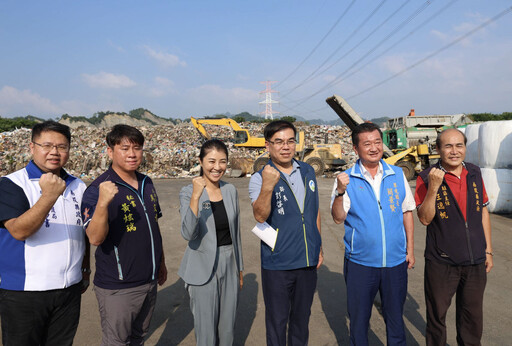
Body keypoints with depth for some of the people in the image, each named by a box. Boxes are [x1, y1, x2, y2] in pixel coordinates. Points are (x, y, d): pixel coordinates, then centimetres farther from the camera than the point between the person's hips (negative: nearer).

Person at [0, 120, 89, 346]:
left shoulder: (78, 186, 6)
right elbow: (19, 231, -24)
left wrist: (85, 271, 17)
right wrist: (50, 196, -36)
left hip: (70, 289, 5)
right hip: (24, 292, -4)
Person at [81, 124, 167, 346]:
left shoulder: (147, 184, 5)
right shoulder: (98, 189, -16)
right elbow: (95, 238, -26)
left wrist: (161, 263, 18)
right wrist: (102, 203, -41)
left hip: (149, 281, 6)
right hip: (117, 287, -6)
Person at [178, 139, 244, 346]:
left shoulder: (231, 191, 1)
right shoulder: (188, 193, -12)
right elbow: (188, 234, -25)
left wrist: (239, 267, 14)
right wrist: (196, 196, -36)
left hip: (229, 265, 4)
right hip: (203, 269, -4)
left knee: (227, 328, 17)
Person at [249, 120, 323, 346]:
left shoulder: (308, 172, 4)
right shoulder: (260, 178, -11)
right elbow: (260, 216, -28)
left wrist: (319, 248, 14)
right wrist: (267, 187, -46)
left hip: (308, 261, 4)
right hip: (277, 264, -4)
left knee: (302, 317, 21)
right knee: (277, 320, 12)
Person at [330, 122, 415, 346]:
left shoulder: (397, 175, 3)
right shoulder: (347, 180, -5)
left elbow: (407, 212, 10)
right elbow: (338, 218, -11)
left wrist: (410, 249, 9)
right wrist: (340, 192, -27)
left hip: (396, 261, 2)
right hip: (360, 263, -2)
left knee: (395, 318, 18)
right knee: (358, 321, 14)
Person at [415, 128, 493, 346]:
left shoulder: (474, 174, 2)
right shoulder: (427, 178, -11)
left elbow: (483, 212, 10)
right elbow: (425, 219, -17)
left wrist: (488, 250, 9)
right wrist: (434, 187, -28)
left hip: (475, 262, 4)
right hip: (441, 263, -4)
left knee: (472, 316, 20)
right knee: (437, 314, 14)